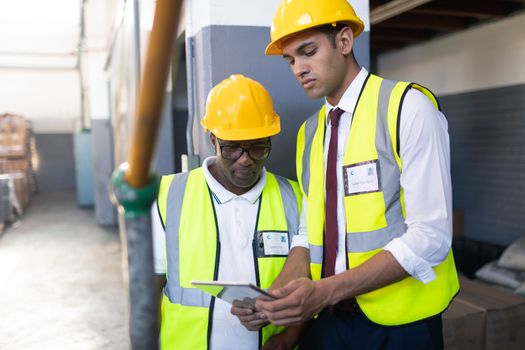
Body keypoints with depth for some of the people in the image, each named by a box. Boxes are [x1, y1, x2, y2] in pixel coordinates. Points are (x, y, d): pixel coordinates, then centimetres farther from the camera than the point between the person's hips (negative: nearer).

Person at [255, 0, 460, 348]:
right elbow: (309, 228, 7)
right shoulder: (308, 133, 7)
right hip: (326, 318, 5)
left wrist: (327, 290, -25)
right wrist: (285, 294, -11)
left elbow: (431, 236, -18)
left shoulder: (409, 107, -12)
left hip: (399, 322, -5)